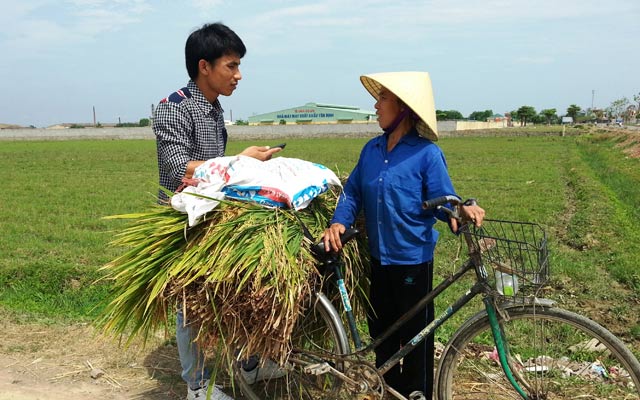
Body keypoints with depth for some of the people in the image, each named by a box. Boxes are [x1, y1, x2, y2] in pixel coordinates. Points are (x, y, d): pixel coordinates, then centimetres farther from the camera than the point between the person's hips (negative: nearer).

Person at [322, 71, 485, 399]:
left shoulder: (426, 153, -13)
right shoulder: (371, 150, 4)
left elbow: (441, 199, -11)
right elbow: (352, 192, 6)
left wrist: (463, 208, -33)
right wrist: (338, 222, -10)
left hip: (413, 259, -5)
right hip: (378, 257, 6)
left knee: (415, 334, 8)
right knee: (380, 331, 18)